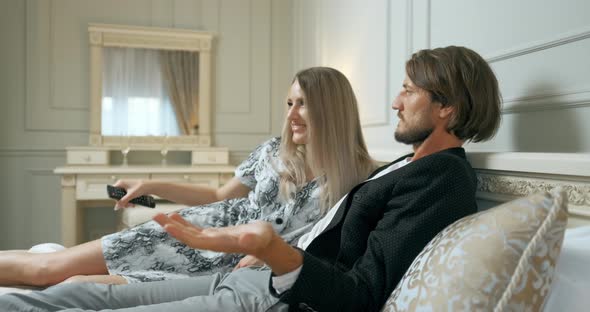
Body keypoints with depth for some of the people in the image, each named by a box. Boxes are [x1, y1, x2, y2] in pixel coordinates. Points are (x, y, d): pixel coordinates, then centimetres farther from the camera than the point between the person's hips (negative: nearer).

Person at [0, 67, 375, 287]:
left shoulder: (350, 184, -12)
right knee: (48, 267, 1)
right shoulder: (273, 152, 1)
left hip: (229, 268, -3)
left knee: (77, 285, -13)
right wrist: (151, 186, 8)